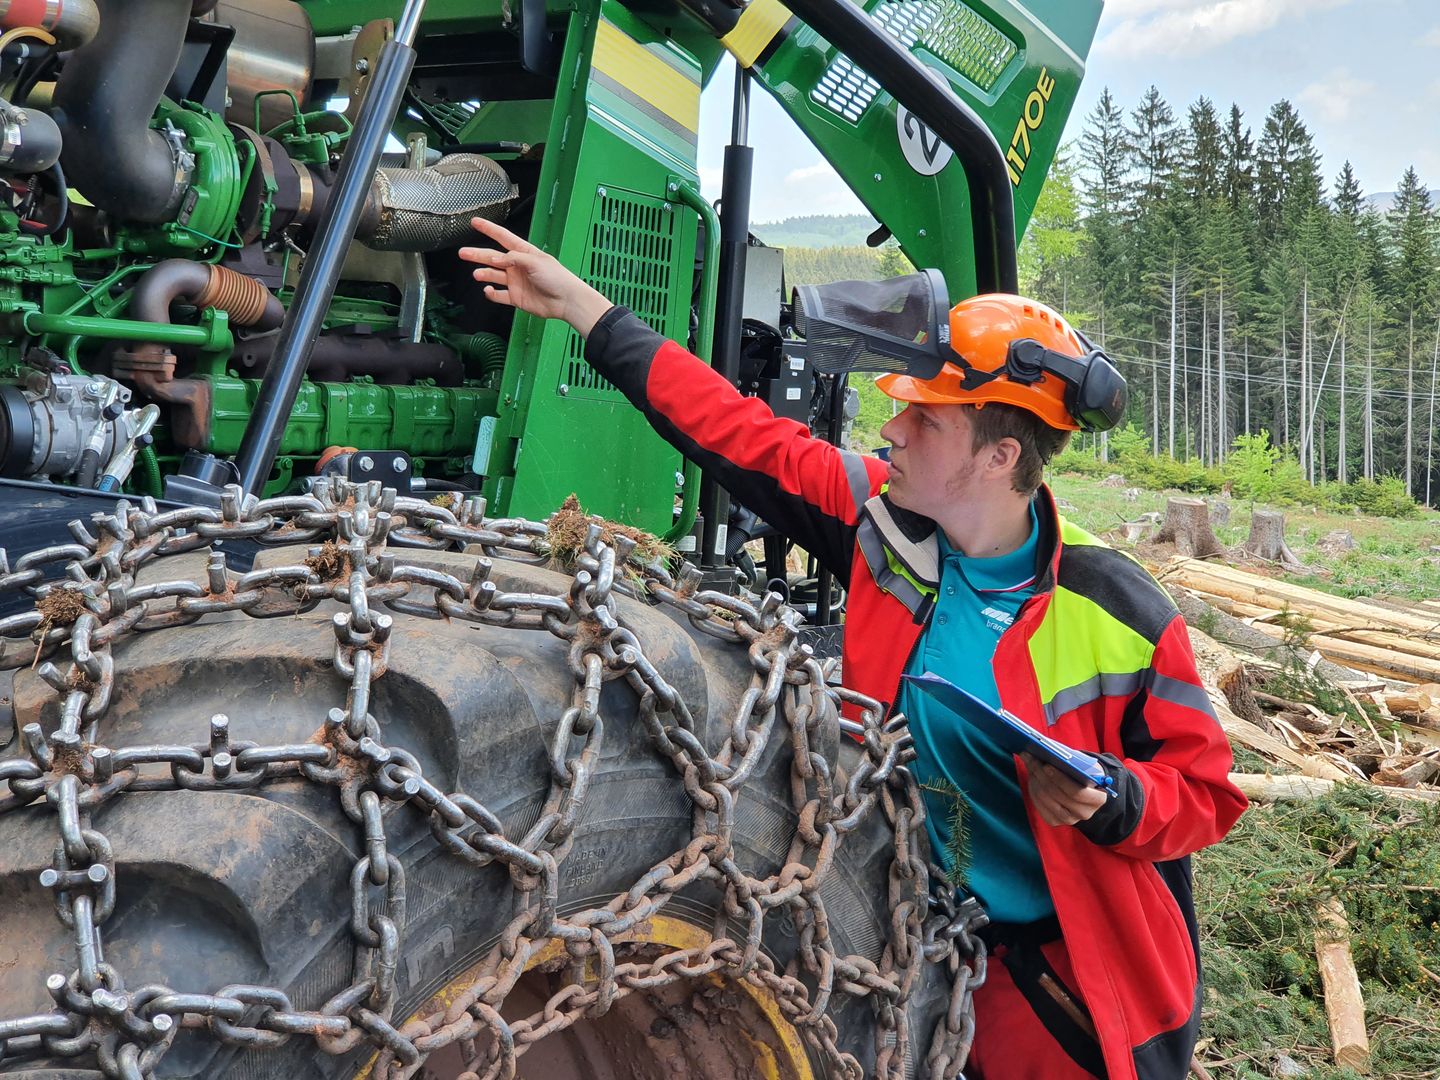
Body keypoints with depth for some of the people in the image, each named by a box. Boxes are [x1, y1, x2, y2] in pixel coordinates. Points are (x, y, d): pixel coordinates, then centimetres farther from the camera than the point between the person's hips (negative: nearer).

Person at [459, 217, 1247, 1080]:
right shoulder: (883, 519, -10)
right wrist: (580, 305, 0)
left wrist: (1114, 799, -29)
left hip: (1070, 972, -3)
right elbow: (739, 434, -4)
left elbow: (1204, 792, -7)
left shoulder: (1118, 614, -19)